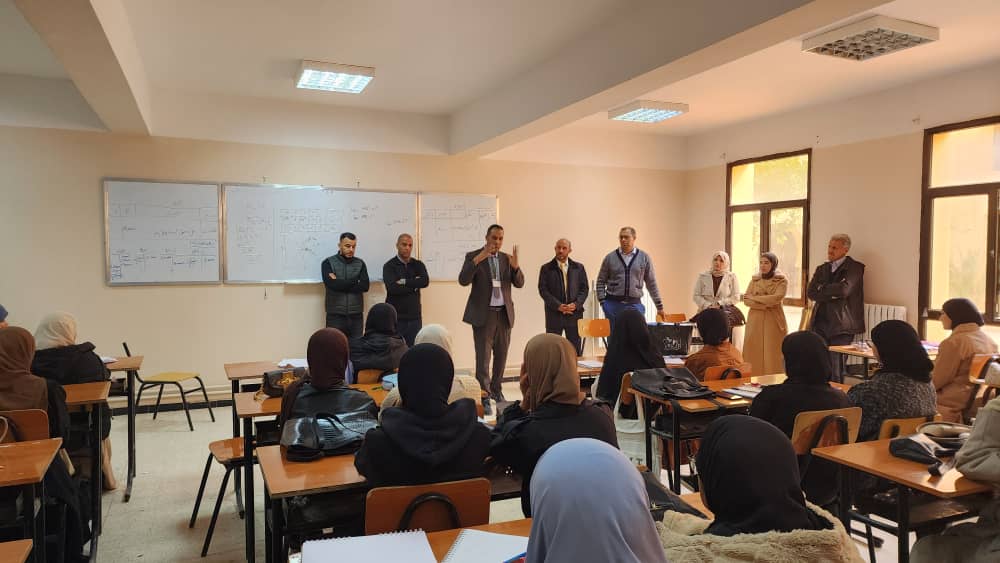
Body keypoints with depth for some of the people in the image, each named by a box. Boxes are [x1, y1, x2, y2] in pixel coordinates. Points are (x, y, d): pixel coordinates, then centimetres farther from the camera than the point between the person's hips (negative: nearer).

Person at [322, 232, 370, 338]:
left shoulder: (360, 263, 9)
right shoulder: (328, 263, 1)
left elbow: (365, 286, -5)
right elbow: (331, 284, -15)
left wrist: (340, 284, -9)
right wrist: (354, 282, -6)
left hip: (356, 316, 2)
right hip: (335, 316, -2)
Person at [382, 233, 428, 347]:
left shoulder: (418, 265, 10)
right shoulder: (389, 266, -1)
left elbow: (425, 281, -8)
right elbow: (392, 288, -16)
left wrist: (404, 282, -13)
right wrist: (414, 285, -8)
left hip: (414, 316, 3)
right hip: (395, 317, -3)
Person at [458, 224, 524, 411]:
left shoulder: (506, 258, 9)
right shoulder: (473, 257, -3)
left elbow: (520, 283, 3)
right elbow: (463, 280, -15)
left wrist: (515, 266, -17)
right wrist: (477, 260, -28)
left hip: (504, 313, 5)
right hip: (483, 314, -4)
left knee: (501, 355, 13)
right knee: (483, 357, -4)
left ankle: (496, 390, 30)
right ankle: (484, 397, 2)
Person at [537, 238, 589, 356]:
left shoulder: (579, 267, 10)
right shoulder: (546, 268, 4)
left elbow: (585, 288, 7)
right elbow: (543, 290, -3)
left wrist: (576, 304, -10)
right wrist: (558, 306, -14)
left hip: (575, 313, 2)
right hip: (554, 314, -2)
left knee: (575, 350, 4)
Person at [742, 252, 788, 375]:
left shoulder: (782, 281, 2)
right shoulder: (754, 279, 11)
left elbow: (777, 298, -15)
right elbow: (746, 300, 2)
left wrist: (754, 297, -6)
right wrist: (765, 305, -13)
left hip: (774, 321, -2)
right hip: (755, 321, 3)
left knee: (773, 355, -4)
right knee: (754, 354, -2)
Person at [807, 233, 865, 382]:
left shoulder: (855, 267, 1)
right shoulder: (822, 268, 17)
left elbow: (844, 289, -16)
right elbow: (811, 292, 3)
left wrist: (823, 288, -1)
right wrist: (832, 294, -9)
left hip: (841, 325, -5)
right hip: (820, 323, 5)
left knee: (835, 370, -6)